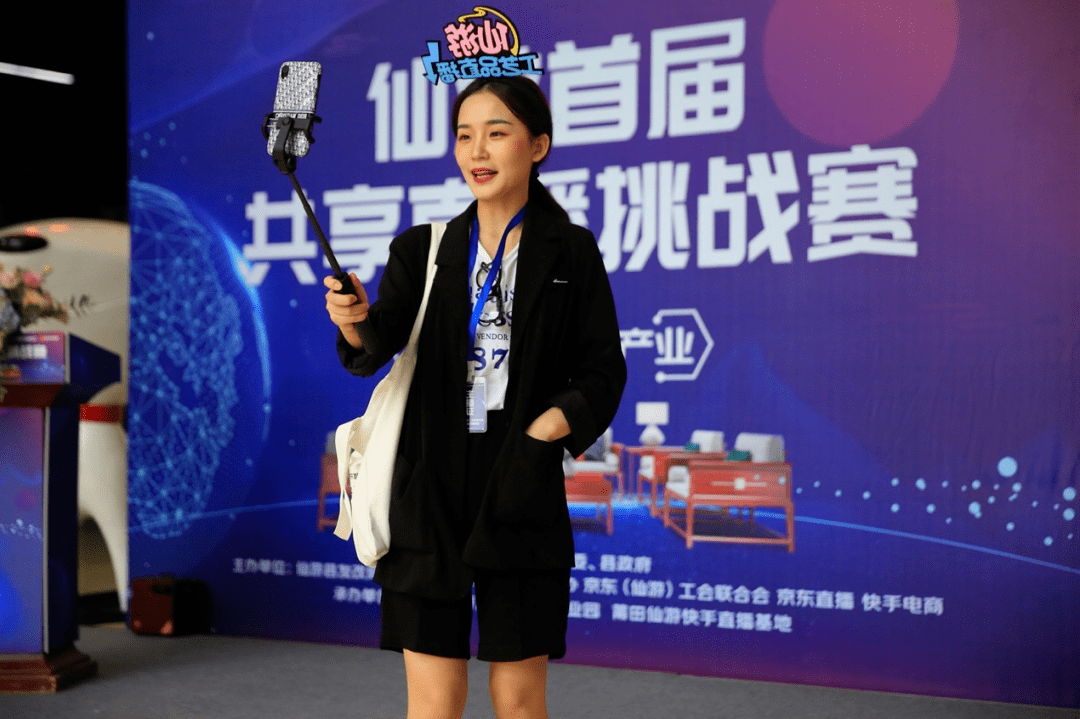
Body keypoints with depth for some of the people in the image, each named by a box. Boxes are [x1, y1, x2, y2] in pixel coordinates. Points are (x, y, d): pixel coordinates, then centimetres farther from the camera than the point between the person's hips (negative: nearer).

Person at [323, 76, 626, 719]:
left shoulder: (571, 253, 5)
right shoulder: (423, 249, 9)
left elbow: (603, 372, 3)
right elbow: (376, 348, -5)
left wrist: (549, 426, -15)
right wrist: (355, 322, -27)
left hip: (520, 491, -1)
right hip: (430, 487, 1)